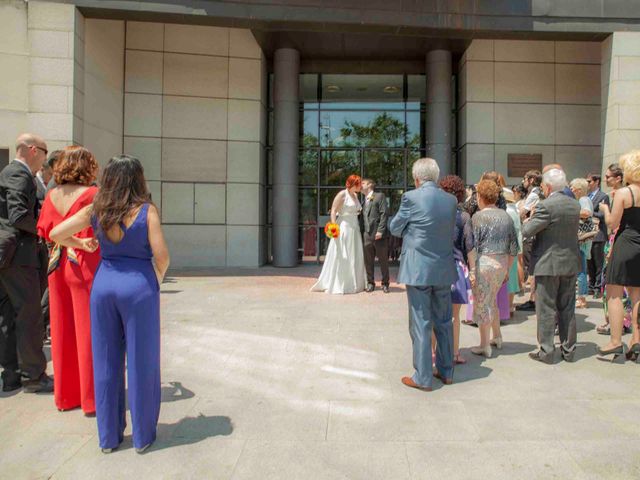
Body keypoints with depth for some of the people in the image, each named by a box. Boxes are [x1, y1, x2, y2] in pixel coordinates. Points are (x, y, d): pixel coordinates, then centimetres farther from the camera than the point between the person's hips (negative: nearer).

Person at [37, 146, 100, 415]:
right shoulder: (93, 194, -13)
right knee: (88, 330, 3)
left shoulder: (52, 196, 4)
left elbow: (44, 231, 8)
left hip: (58, 267, 6)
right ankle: (91, 399, 12)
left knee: (63, 331, 13)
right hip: (86, 267, -6)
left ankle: (65, 395, 25)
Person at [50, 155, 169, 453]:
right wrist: (157, 281, 7)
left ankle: (108, 437, 24)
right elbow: (161, 256, -13)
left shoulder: (95, 210, 1)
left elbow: (55, 234, 4)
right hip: (139, 286, -3)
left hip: (103, 285, 4)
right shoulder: (146, 210, -9)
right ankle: (142, 436, 19)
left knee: (106, 362, 13)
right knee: (141, 362, 7)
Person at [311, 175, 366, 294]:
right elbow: (333, 210, -13)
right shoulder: (342, 194, -8)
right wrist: (333, 226, -22)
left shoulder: (355, 195, 14)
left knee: (355, 257, 10)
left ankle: (353, 283, 19)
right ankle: (337, 284, 4)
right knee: (340, 258, -4)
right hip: (343, 228, -8)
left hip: (354, 229, 8)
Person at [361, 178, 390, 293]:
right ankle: (370, 283, 17)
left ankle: (385, 283, 15)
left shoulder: (380, 196, 2)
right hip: (367, 235, 5)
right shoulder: (363, 200, 20)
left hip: (379, 234, -5)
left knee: (383, 260, 3)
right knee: (368, 261, 6)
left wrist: (380, 231, -16)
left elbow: (384, 214, -8)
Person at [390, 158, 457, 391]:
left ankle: (423, 378, 10)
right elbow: (451, 232, 14)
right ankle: (446, 371, 29)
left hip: (418, 270, -5)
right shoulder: (451, 200, 4)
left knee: (420, 324, 3)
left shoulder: (411, 197, -11)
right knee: (444, 322, 16)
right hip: (444, 270, 5)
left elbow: (394, 229, -1)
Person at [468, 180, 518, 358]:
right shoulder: (506, 216, 8)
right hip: (502, 263, 7)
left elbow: (473, 246, -14)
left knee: (482, 304, 5)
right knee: (492, 300, 24)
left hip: (484, 263, -7)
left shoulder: (478, 217, -10)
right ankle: (497, 337, 35)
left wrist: (471, 271, -10)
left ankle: (485, 346, 13)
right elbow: (514, 247, 11)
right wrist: (507, 269, 19)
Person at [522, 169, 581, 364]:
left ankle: (546, 351, 7)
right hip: (570, 262, 7)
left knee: (546, 309, 2)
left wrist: (528, 219, 4)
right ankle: (568, 349, 23)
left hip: (548, 264, -7)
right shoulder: (575, 205, 7)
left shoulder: (545, 206, -17)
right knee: (567, 308, 14)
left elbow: (527, 231, -17)